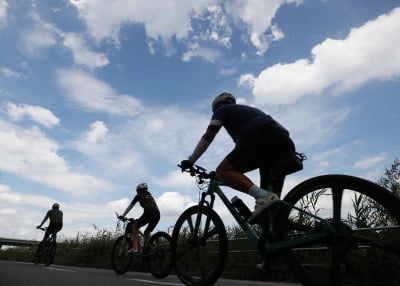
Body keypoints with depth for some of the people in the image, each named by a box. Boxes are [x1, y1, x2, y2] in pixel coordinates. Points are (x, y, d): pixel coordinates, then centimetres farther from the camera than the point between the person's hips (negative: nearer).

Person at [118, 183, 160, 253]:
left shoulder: (139, 196, 18)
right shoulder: (150, 196, 34)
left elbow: (130, 206, 20)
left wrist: (122, 216, 28)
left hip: (149, 214, -6)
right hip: (157, 215, 6)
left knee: (134, 227, 13)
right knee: (146, 233, 22)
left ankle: (135, 247, 0)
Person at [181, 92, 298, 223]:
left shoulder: (222, 110, 21)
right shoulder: (247, 110, 41)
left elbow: (208, 136, 10)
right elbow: (241, 145, 44)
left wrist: (190, 161, 17)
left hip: (262, 139, -8)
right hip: (286, 144, 8)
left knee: (222, 172, -7)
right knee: (272, 194, 13)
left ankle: (263, 197, -24)